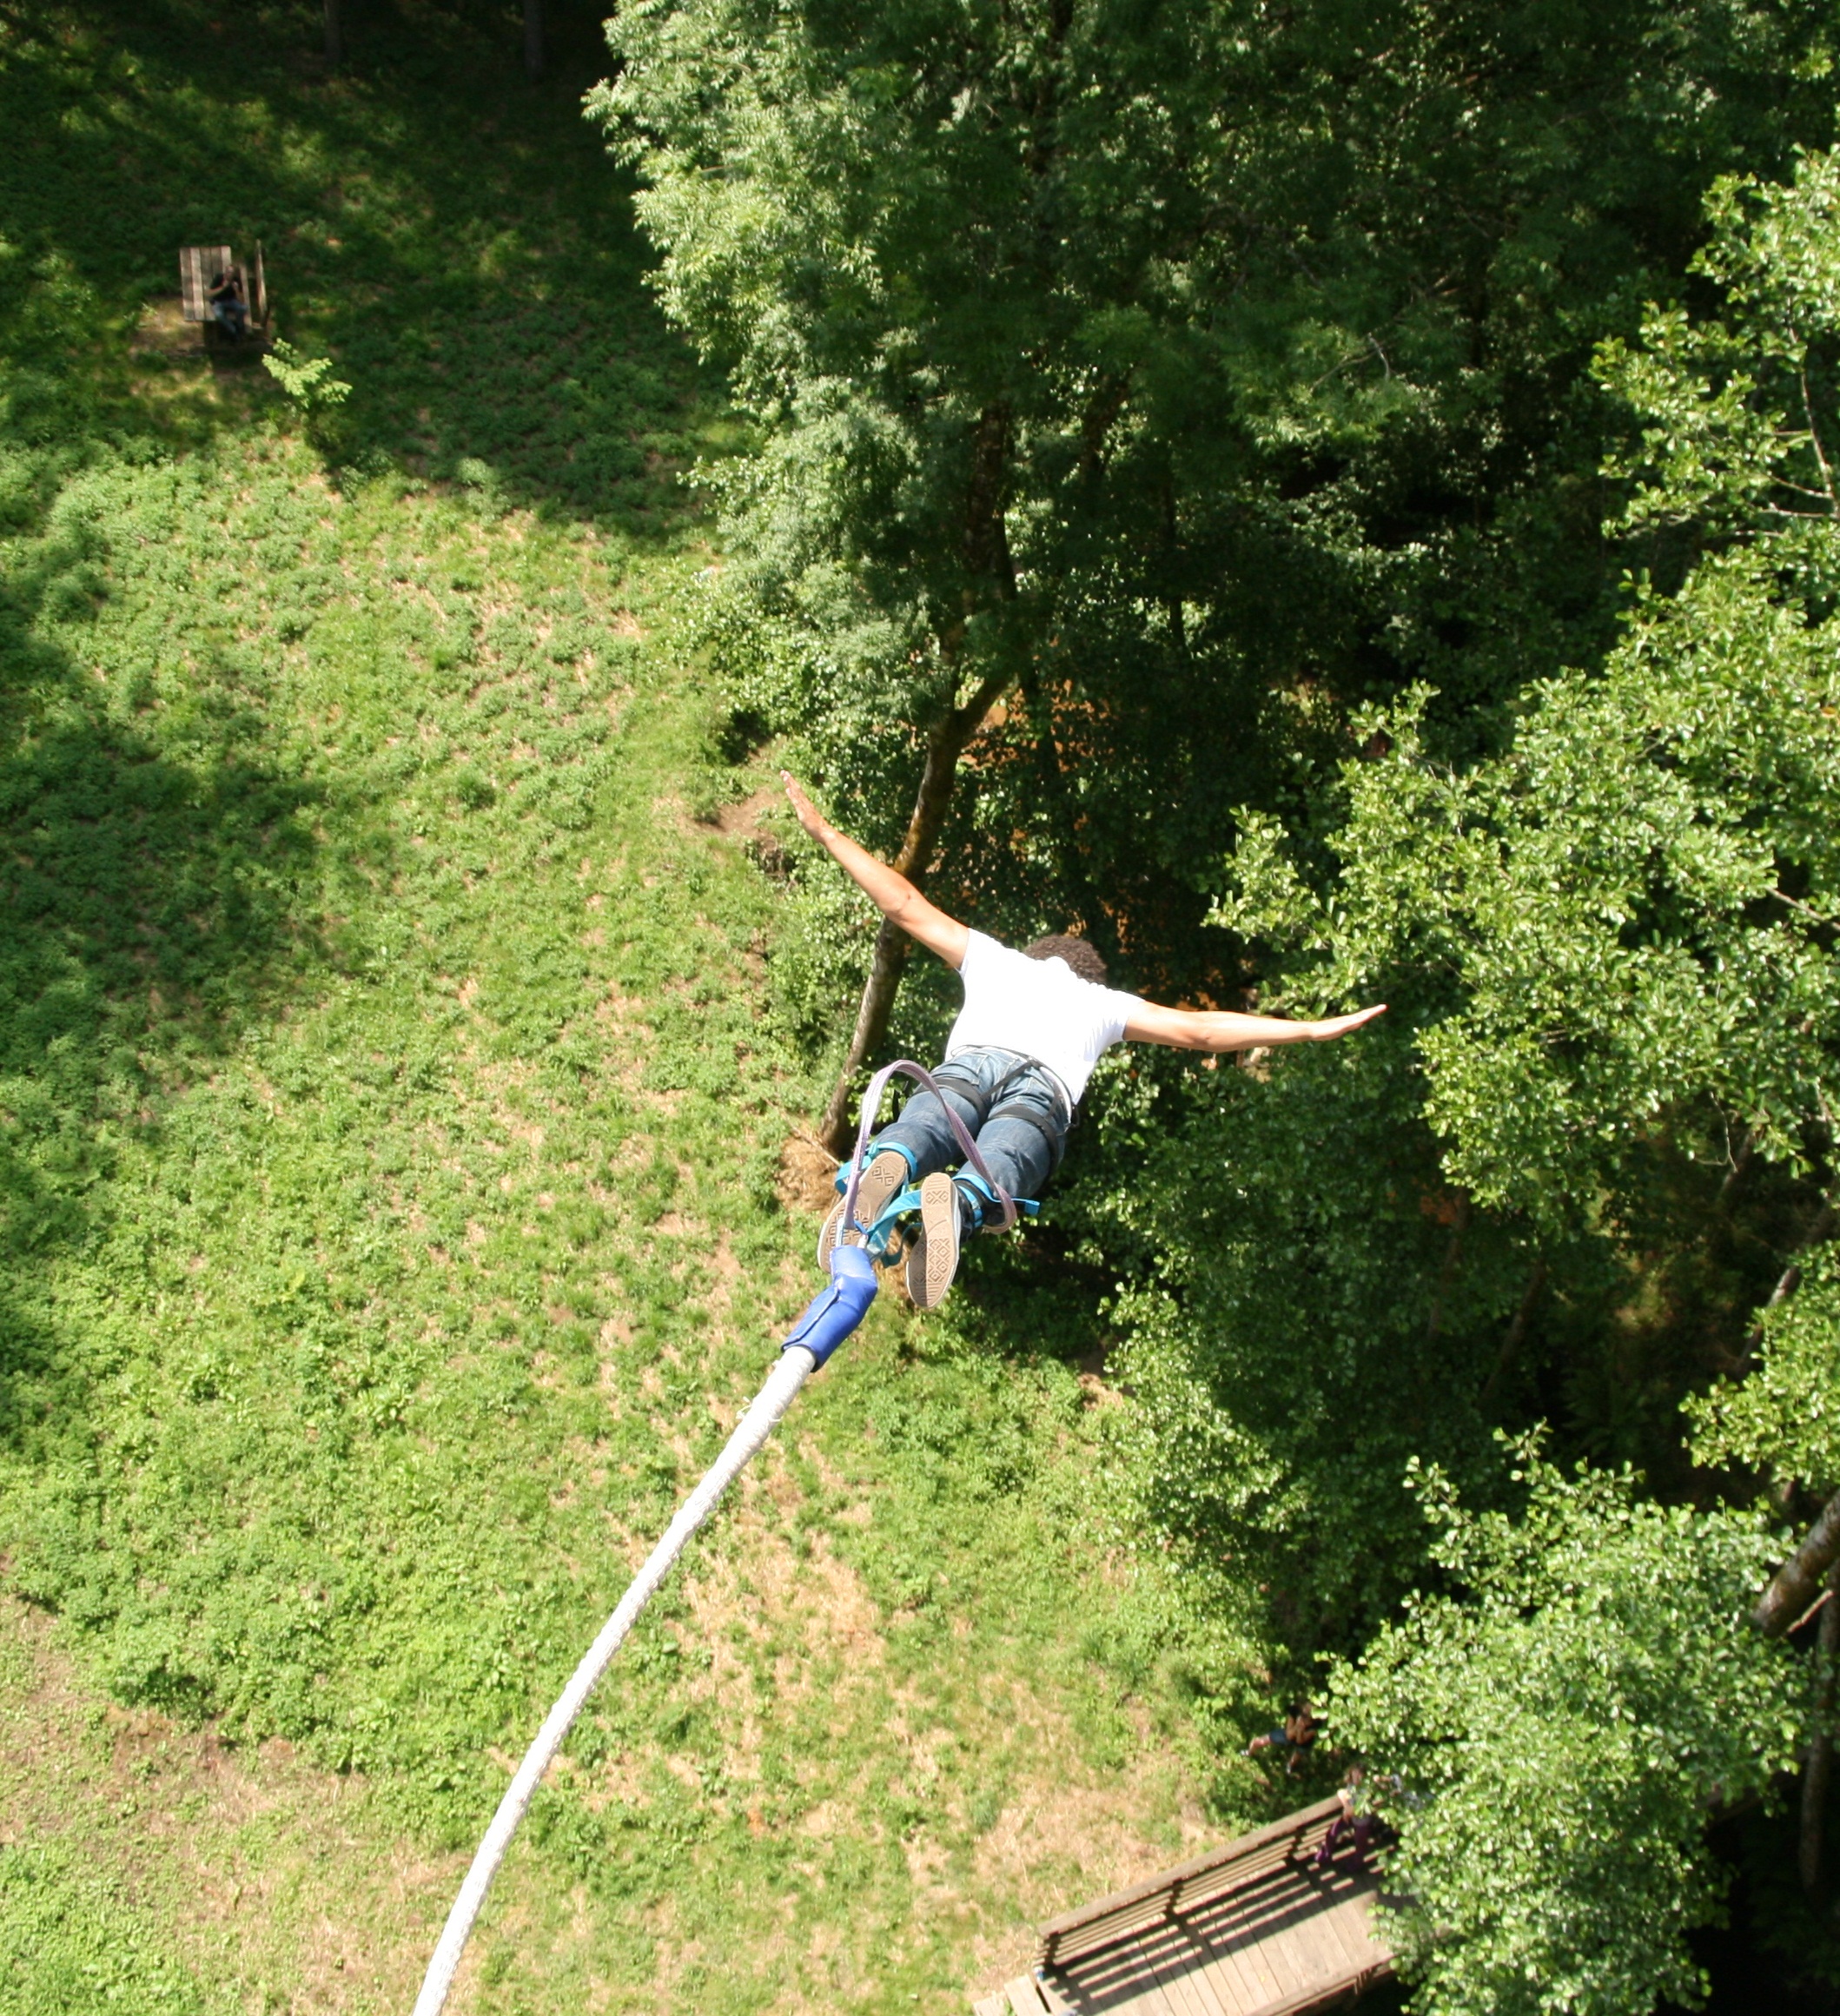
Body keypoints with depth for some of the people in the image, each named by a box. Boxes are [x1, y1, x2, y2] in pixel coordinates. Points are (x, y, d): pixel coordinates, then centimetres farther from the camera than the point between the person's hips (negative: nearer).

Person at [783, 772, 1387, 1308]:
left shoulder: (995, 958, 39)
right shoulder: (1104, 1003, 36)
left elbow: (903, 905, 40)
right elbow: (1199, 1029, 32)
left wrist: (825, 832, 49)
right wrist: (1312, 1029, 39)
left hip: (971, 1062, 1)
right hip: (1047, 1089, -1)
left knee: (921, 1130, -29)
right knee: (1001, 1165, -30)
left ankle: (887, 1169, -63)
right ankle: (957, 1201, -64)